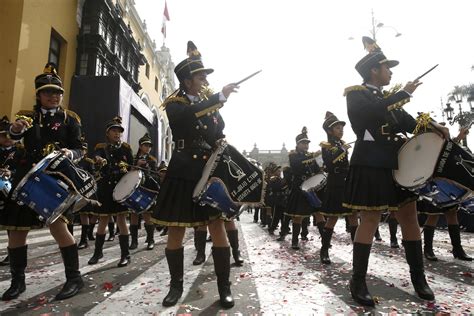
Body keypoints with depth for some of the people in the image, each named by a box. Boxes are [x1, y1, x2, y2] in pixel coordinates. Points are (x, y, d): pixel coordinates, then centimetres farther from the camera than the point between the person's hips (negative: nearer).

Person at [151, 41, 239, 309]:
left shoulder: (212, 104, 13)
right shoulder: (174, 104, 0)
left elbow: (220, 137, 12)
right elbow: (189, 114, -24)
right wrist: (220, 96, -24)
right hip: (183, 174, -2)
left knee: (218, 227, -2)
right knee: (176, 231, 4)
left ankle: (224, 287, 12)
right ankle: (177, 284, 23)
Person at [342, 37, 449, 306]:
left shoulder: (389, 98, 21)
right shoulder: (356, 94, -3)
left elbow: (408, 122, 15)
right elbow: (374, 112, -23)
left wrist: (434, 127, -2)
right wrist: (404, 94, -12)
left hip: (397, 164, 8)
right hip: (371, 166, -8)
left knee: (410, 218, 10)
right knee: (370, 220, -6)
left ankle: (419, 278, 25)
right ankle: (358, 282, 7)